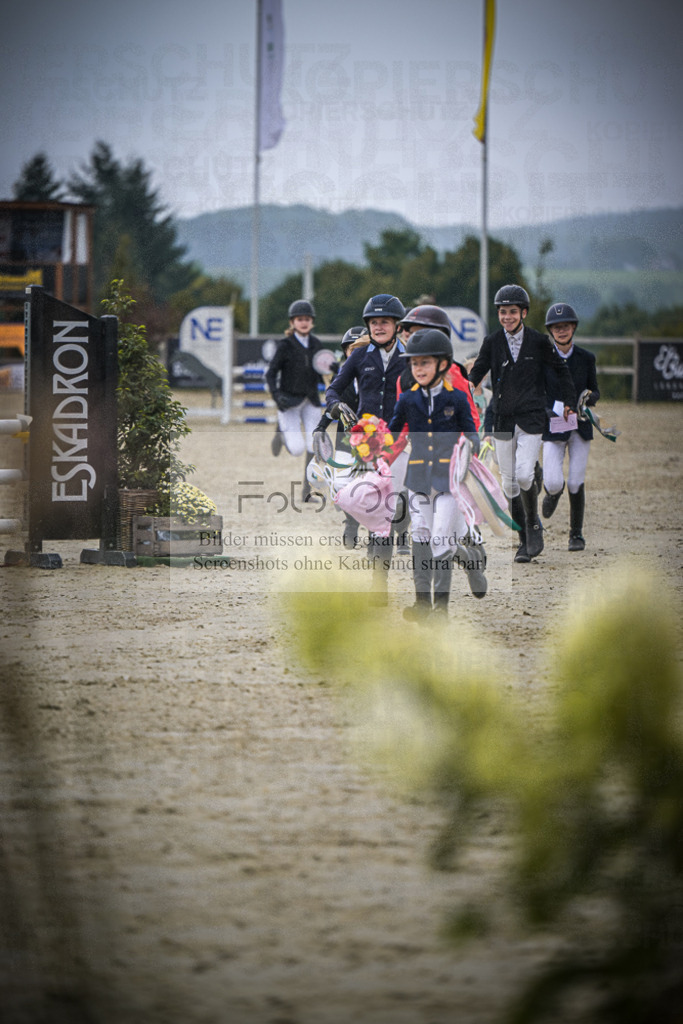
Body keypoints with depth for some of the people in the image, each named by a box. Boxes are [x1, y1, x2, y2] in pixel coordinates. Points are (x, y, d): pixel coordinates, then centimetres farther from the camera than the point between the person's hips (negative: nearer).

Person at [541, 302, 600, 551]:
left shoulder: (586, 358, 3)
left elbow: (595, 393, 9)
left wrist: (589, 396, -13)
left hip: (580, 427, 1)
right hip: (553, 427, -1)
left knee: (576, 483, -4)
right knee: (553, 482, -13)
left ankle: (576, 533, 14)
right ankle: (552, 492, 26)